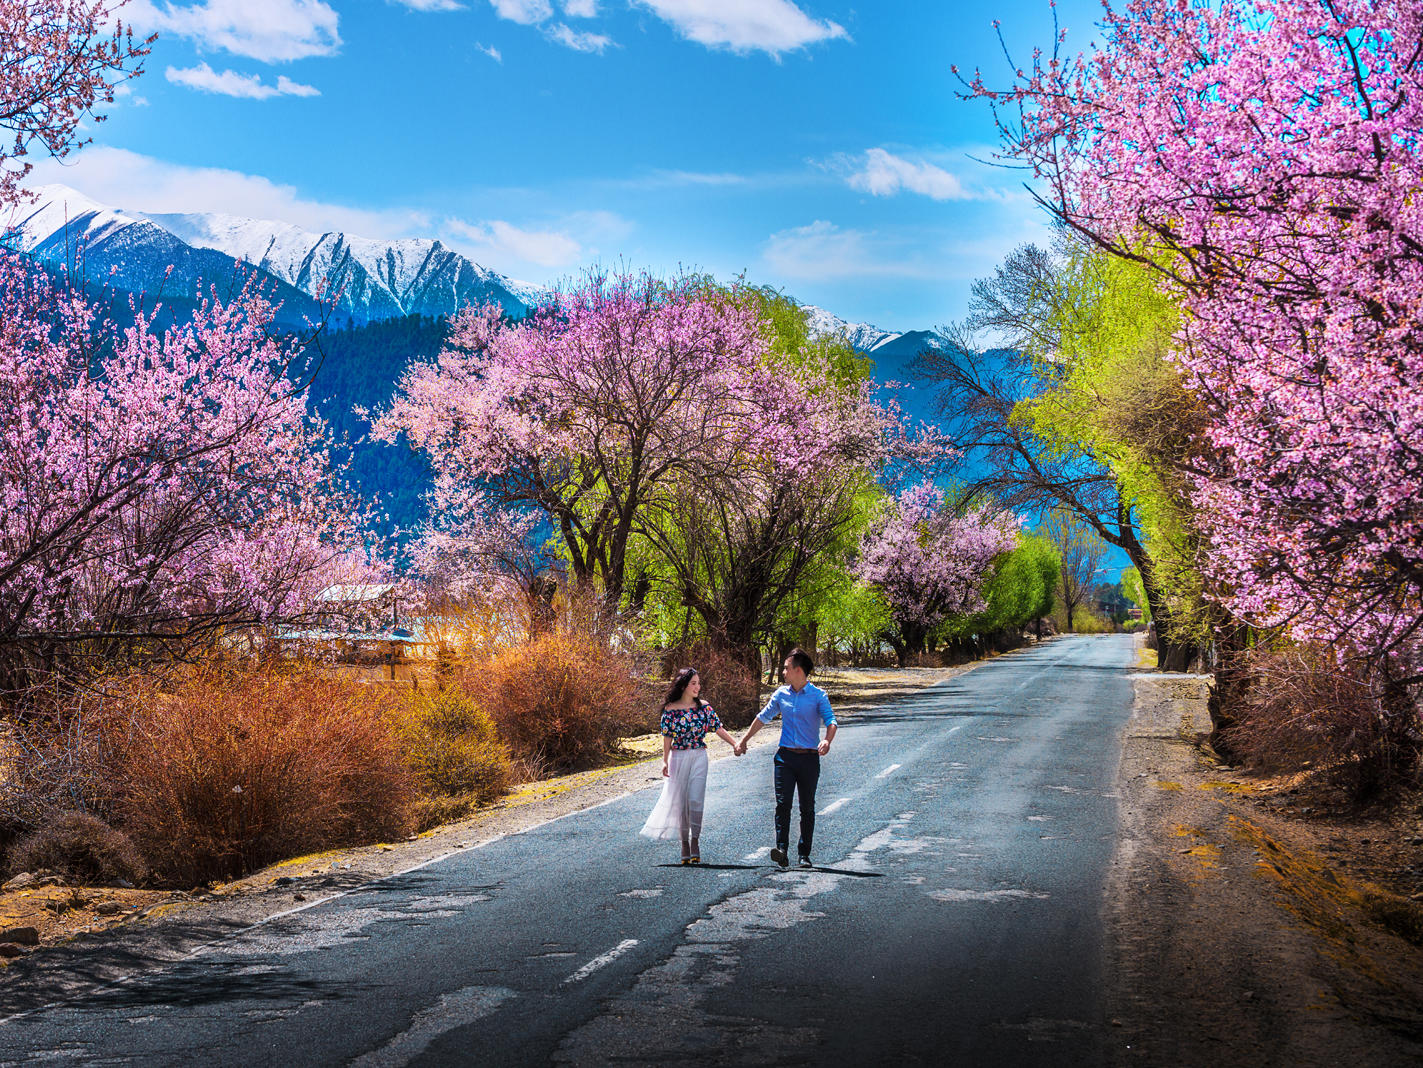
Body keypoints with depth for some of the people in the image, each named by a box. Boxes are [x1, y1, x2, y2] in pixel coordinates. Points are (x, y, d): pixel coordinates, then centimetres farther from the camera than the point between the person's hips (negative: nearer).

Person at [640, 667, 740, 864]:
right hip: (678, 757, -1)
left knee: (696, 800, -11)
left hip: (699, 758, 1)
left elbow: (719, 729, 3)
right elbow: (667, 738, 0)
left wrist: (734, 744, -10)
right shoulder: (671, 709, -2)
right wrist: (665, 762, -5)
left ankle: (695, 841, 1)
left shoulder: (704, 707, 3)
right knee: (680, 801, 3)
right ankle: (685, 844, 13)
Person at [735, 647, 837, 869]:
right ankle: (781, 849, -22)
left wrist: (827, 740, -33)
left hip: (809, 758, -2)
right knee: (783, 802, -14)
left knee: (807, 808, 4)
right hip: (786, 756, 2)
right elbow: (763, 717, 21)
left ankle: (804, 855, 11)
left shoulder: (818, 695, -2)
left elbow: (830, 721, -12)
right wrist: (744, 740, 24)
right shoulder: (781, 694, 10)